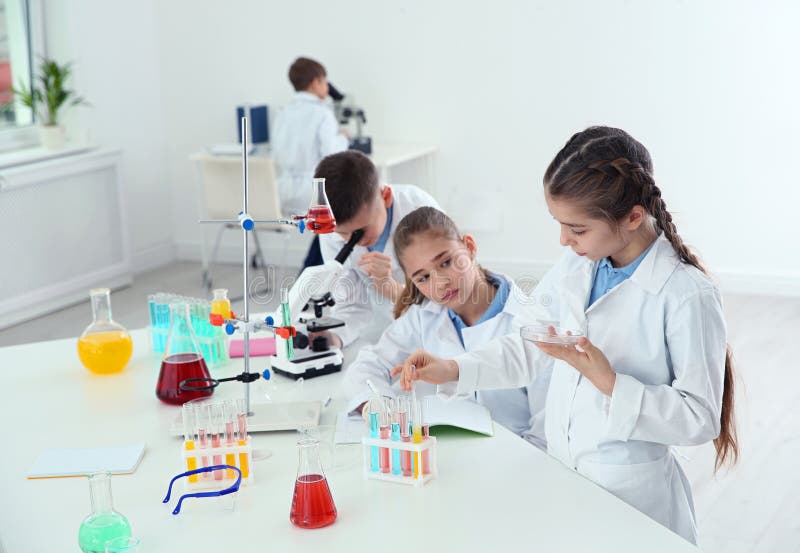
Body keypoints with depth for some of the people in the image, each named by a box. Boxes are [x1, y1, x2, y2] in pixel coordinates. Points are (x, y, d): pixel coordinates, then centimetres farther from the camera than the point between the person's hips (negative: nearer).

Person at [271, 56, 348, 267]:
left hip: (283, 196, 7)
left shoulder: (283, 113, 9)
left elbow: (277, 157, 12)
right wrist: (342, 139, 3)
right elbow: (331, 156, -17)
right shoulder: (322, 113, -10)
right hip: (310, 196, -7)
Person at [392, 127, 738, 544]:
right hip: (559, 476, 6)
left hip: (630, 493, -6)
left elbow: (700, 418, -20)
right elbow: (530, 350, 9)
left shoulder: (687, 295, -21)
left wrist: (608, 382, -28)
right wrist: (452, 370, -2)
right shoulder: (575, 266, -2)